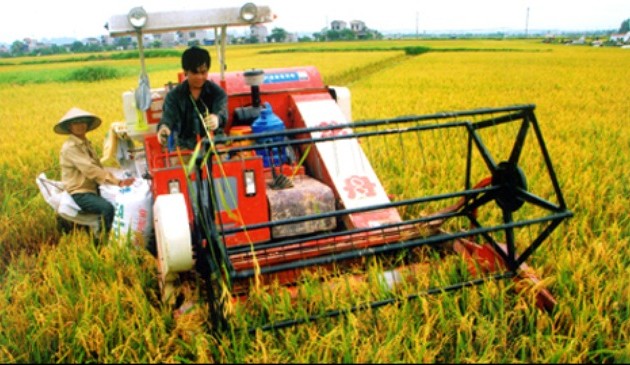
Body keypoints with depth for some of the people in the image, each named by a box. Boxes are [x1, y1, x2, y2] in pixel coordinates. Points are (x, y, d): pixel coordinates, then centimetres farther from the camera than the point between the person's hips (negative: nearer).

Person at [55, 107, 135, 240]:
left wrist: (116, 179, -5)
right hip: (80, 193, -8)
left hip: (93, 188, 8)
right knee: (107, 207, -30)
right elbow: (90, 169, -22)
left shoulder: (86, 143, 17)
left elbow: (98, 166, 12)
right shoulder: (70, 147, -12)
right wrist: (117, 182, -27)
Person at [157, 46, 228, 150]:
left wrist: (217, 118, -44)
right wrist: (164, 128, -38)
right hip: (185, 147, 0)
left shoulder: (217, 92, 3)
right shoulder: (174, 95, 5)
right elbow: (168, 115, -12)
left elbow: (222, 110, -17)